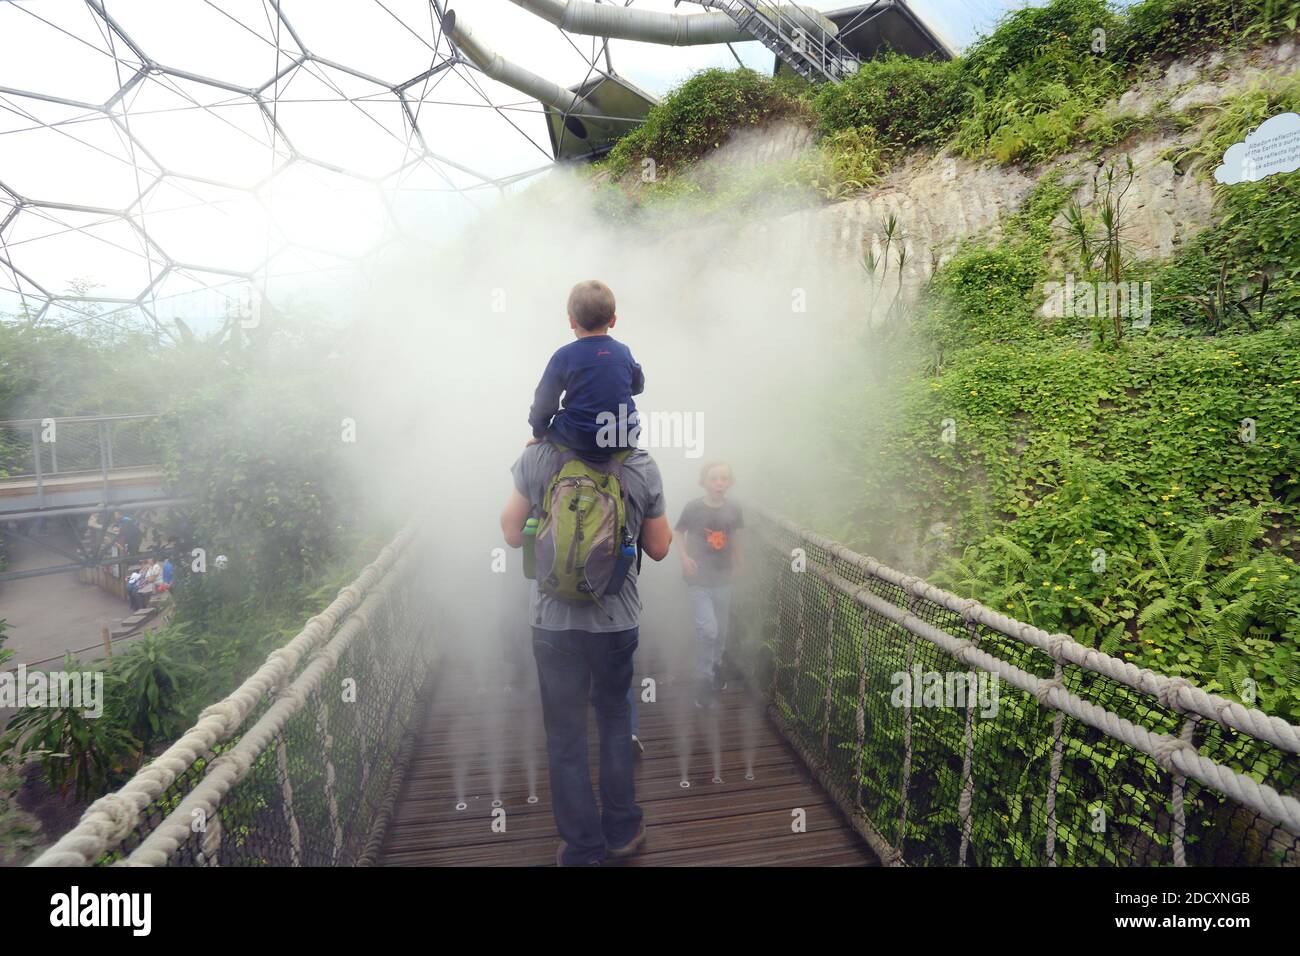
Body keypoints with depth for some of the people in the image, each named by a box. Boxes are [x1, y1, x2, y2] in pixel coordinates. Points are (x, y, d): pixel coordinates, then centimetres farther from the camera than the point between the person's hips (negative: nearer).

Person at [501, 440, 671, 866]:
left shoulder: (537, 457, -12)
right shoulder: (643, 465, -9)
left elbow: (513, 535, -1)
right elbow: (658, 548, 1)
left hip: (554, 620, -1)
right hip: (618, 619, 1)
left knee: (565, 735, 14)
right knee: (615, 719, 22)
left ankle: (582, 849, 27)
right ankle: (622, 832, 35)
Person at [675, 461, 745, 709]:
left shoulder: (733, 509, -5)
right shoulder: (693, 507, -13)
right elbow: (677, 533, 1)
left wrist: (737, 562, 18)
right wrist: (684, 556, -13)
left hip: (722, 579, 4)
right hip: (698, 579, -3)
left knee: (721, 631, 15)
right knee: (708, 629, -15)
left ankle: (716, 667, 43)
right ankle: (704, 680, 4)